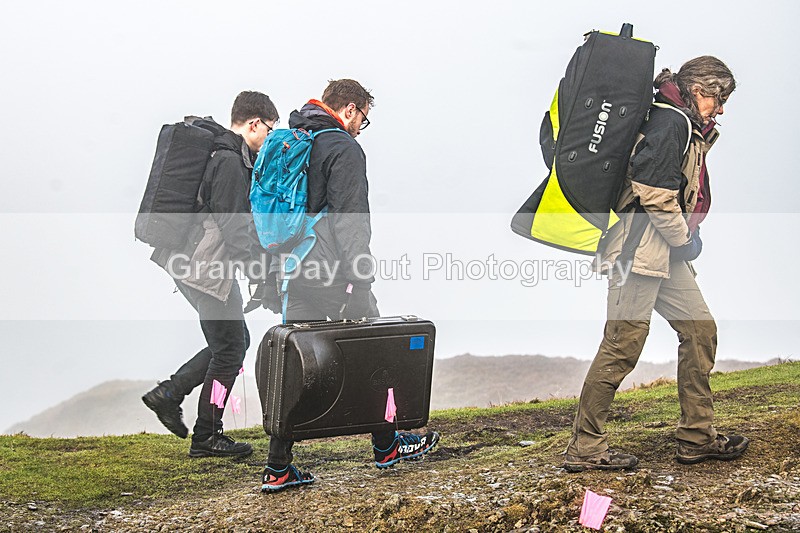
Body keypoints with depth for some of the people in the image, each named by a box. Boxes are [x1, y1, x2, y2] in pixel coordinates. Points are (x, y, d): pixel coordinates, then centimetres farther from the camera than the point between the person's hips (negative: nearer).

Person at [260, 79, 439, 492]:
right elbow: (350, 219, -17)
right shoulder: (344, 149, -9)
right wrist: (360, 280, -16)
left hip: (294, 275, 8)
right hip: (332, 277, -8)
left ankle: (278, 468, 6)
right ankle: (387, 447, 22)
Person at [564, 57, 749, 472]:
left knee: (701, 329, 9)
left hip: (665, 252, 11)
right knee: (623, 344, -10)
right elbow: (653, 188, -19)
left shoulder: (689, 128, 24)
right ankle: (584, 449, -4)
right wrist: (684, 239, -9)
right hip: (641, 246, -11)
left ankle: (698, 437, 16)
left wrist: (686, 238, 10)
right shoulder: (670, 120, -9)